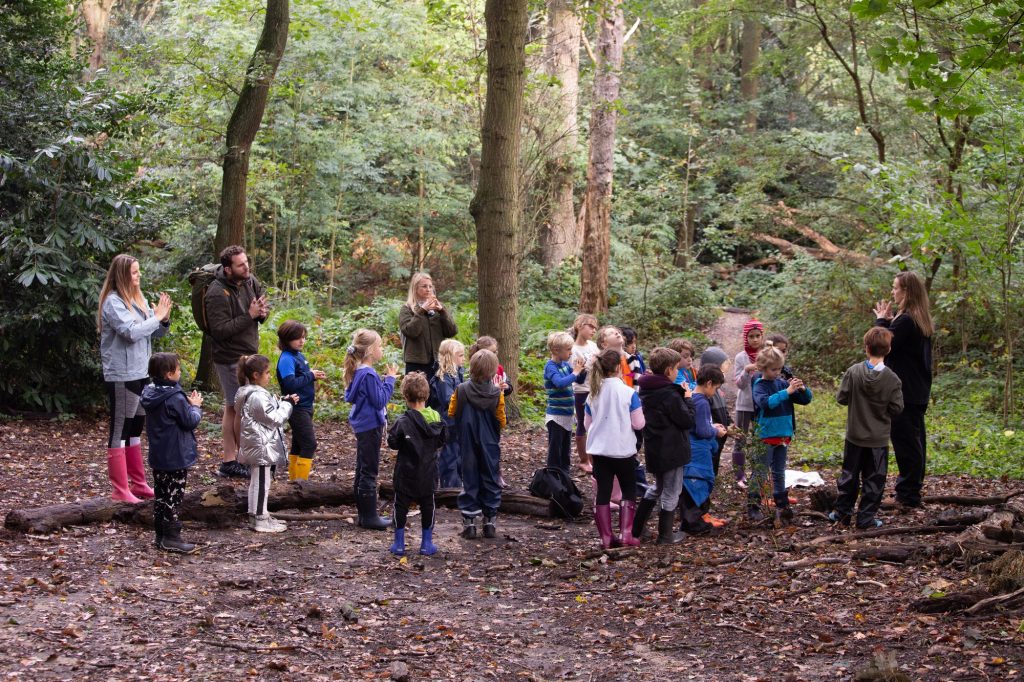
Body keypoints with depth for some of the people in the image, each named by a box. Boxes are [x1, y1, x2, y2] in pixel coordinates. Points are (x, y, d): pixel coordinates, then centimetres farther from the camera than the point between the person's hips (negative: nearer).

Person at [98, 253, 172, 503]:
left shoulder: (137, 299, 11)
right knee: (119, 430, -3)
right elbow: (131, 332, -25)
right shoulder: (113, 302, -14)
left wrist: (164, 319, -5)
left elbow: (155, 332, 14)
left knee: (135, 429, 15)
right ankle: (120, 490, 0)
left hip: (140, 372, 9)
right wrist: (156, 316, -14)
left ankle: (138, 484, 24)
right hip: (121, 376, -9)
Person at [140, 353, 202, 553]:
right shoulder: (175, 398, -21)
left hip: (157, 457, 8)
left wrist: (188, 403, 6)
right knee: (173, 497, -2)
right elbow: (190, 421, -16)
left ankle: (161, 535, 20)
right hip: (176, 457, -8)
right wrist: (195, 406, 1)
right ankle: (171, 538, 1)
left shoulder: (150, 395, 5)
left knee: (161, 496, 14)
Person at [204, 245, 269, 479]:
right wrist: (250, 315, -25)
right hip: (231, 358, -8)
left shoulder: (250, 281, 2)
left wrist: (263, 311, -13)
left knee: (232, 408, 13)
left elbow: (265, 303, 12)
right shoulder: (217, 294, -21)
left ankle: (228, 461, 21)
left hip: (248, 354, 8)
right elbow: (220, 330, -24)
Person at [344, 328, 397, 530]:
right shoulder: (368, 374, -21)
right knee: (369, 472, -3)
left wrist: (387, 379, 10)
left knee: (363, 471, 14)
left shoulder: (359, 372, 8)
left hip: (363, 426, 10)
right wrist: (390, 379, -14)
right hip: (370, 427, -10)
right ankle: (369, 516, 2)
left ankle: (364, 514, 23)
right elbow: (380, 400, -21)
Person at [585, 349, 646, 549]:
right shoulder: (628, 393, -12)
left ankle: (606, 537, 7)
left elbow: (587, 424, 10)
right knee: (629, 491, 12)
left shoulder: (593, 394, 2)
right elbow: (638, 423, -9)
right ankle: (626, 534, 5)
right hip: (623, 450, -3)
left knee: (603, 492, 8)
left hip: (599, 450, 3)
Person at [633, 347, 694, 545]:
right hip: (671, 451, -8)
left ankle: (635, 529, 22)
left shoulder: (646, 390, 4)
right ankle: (666, 535, 15)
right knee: (670, 493, 6)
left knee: (657, 488, 24)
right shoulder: (670, 395, -21)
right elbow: (688, 421, -17)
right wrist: (688, 399, -3)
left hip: (653, 449, 8)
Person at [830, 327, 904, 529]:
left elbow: (841, 398, -7)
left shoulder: (853, 372, -12)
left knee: (849, 475, 15)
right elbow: (897, 408, -8)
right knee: (874, 479, 8)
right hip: (878, 439, -1)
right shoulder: (892, 379, -13)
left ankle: (842, 512, 20)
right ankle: (866, 518, 9)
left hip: (855, 436, 1)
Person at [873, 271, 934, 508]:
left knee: (904, 440, -5)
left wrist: (881, 320, -6)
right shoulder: (922, 320, 11)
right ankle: (912, 489, 25)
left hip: (904, 391, -10)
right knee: (915, 440, 15)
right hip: (918, 391, 10)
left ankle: (908, 495, -1)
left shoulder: (905, 320, -20)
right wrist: (888, 321, 8)